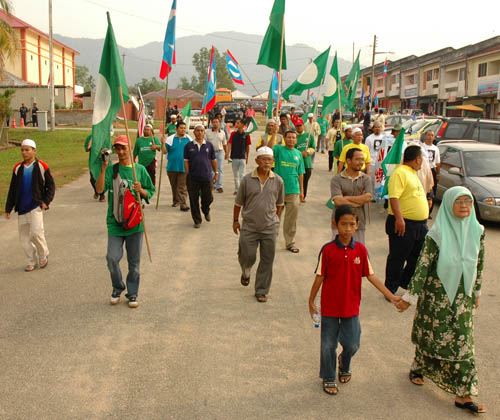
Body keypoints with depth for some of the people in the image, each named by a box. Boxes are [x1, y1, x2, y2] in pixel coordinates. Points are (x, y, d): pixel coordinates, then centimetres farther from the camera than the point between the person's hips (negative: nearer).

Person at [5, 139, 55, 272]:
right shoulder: (18, 168, 11)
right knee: (24, 238, 4)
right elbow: (12, 189, 16)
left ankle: (43, 256, 5)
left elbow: (51, 186, 3)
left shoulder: (41, 166, -1)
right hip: (22, 207, 5)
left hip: (36, 206, -5)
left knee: (36, 232, -18)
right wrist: (8, 208, 13)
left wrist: (46, 201, -10)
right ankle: (31, 261, 19)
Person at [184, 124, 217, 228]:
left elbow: (213, 160, 12)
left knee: (208, 198, 7)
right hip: (193, 178, -1)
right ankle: (197, 220, 18)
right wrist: (188, 175, -3)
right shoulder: (188, 146, 2)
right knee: (194, 201, 4)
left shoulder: (209, 145, 6)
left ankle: (206, 211, 40)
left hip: (207, 177, 1)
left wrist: (216, 173, 11)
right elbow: (186, 161, 3)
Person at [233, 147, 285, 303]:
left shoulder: (278, 181, 0)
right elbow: (239, 202, 6)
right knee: (247, 256, 3)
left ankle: (262, 291, 18)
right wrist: (235, 220, 9)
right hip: (249, 227, -1)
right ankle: (246, 273, 39)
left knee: (267, 261, 4)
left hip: (270, 228, 1)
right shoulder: (247, 180, -4)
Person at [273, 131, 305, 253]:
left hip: (294, 190, 3)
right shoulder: (278, 149, 0)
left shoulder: (298, 154, 10)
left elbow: (300, 173, 13)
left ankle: (290, 242, 19)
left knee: (292, 219, 7)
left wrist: (301, 190, 11)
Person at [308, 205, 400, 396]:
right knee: (328, 345, 9)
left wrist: (391, 296, -1)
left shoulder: (361, 250, -4)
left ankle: (345, 364, 41)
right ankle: (328, 378, 30)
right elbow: (320, 277, -5)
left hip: (351, 306, 2)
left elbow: (371, 276, 1)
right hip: (330, 306, -2)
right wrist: (311, 301, 1)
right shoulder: (328, 250, -12)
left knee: (352, 344, 7)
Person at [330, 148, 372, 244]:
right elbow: (338, 201, -17)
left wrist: (346, 198, -12)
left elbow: (368, 197, -12)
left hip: (359, 224, 2)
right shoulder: (336, 179, -4)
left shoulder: (366, 179, 4)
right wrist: (359, 201, -9)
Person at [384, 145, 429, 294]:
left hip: (420, 224, 9)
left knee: (418, 257, 15)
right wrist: (399, 218, -32)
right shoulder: (400, 173, -14)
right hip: (403, 224, -9)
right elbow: (393, 197, -24)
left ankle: (405, 282, 30)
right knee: (397, 258, 1)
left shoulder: (413, 173, 18)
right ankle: (390, 290, 13)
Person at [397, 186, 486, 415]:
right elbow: (422, 266, -14)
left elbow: (479, 264, 8)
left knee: (462, 341, 5)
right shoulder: (436, 235, -17)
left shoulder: (477, 231, -4)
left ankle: (463, 394, 13)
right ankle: (418, 368, 41)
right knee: (430, 334, 13)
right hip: (437, 295, -3)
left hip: (462, 296, 3)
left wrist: (476, 292, 15)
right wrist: (410, 297, -12)